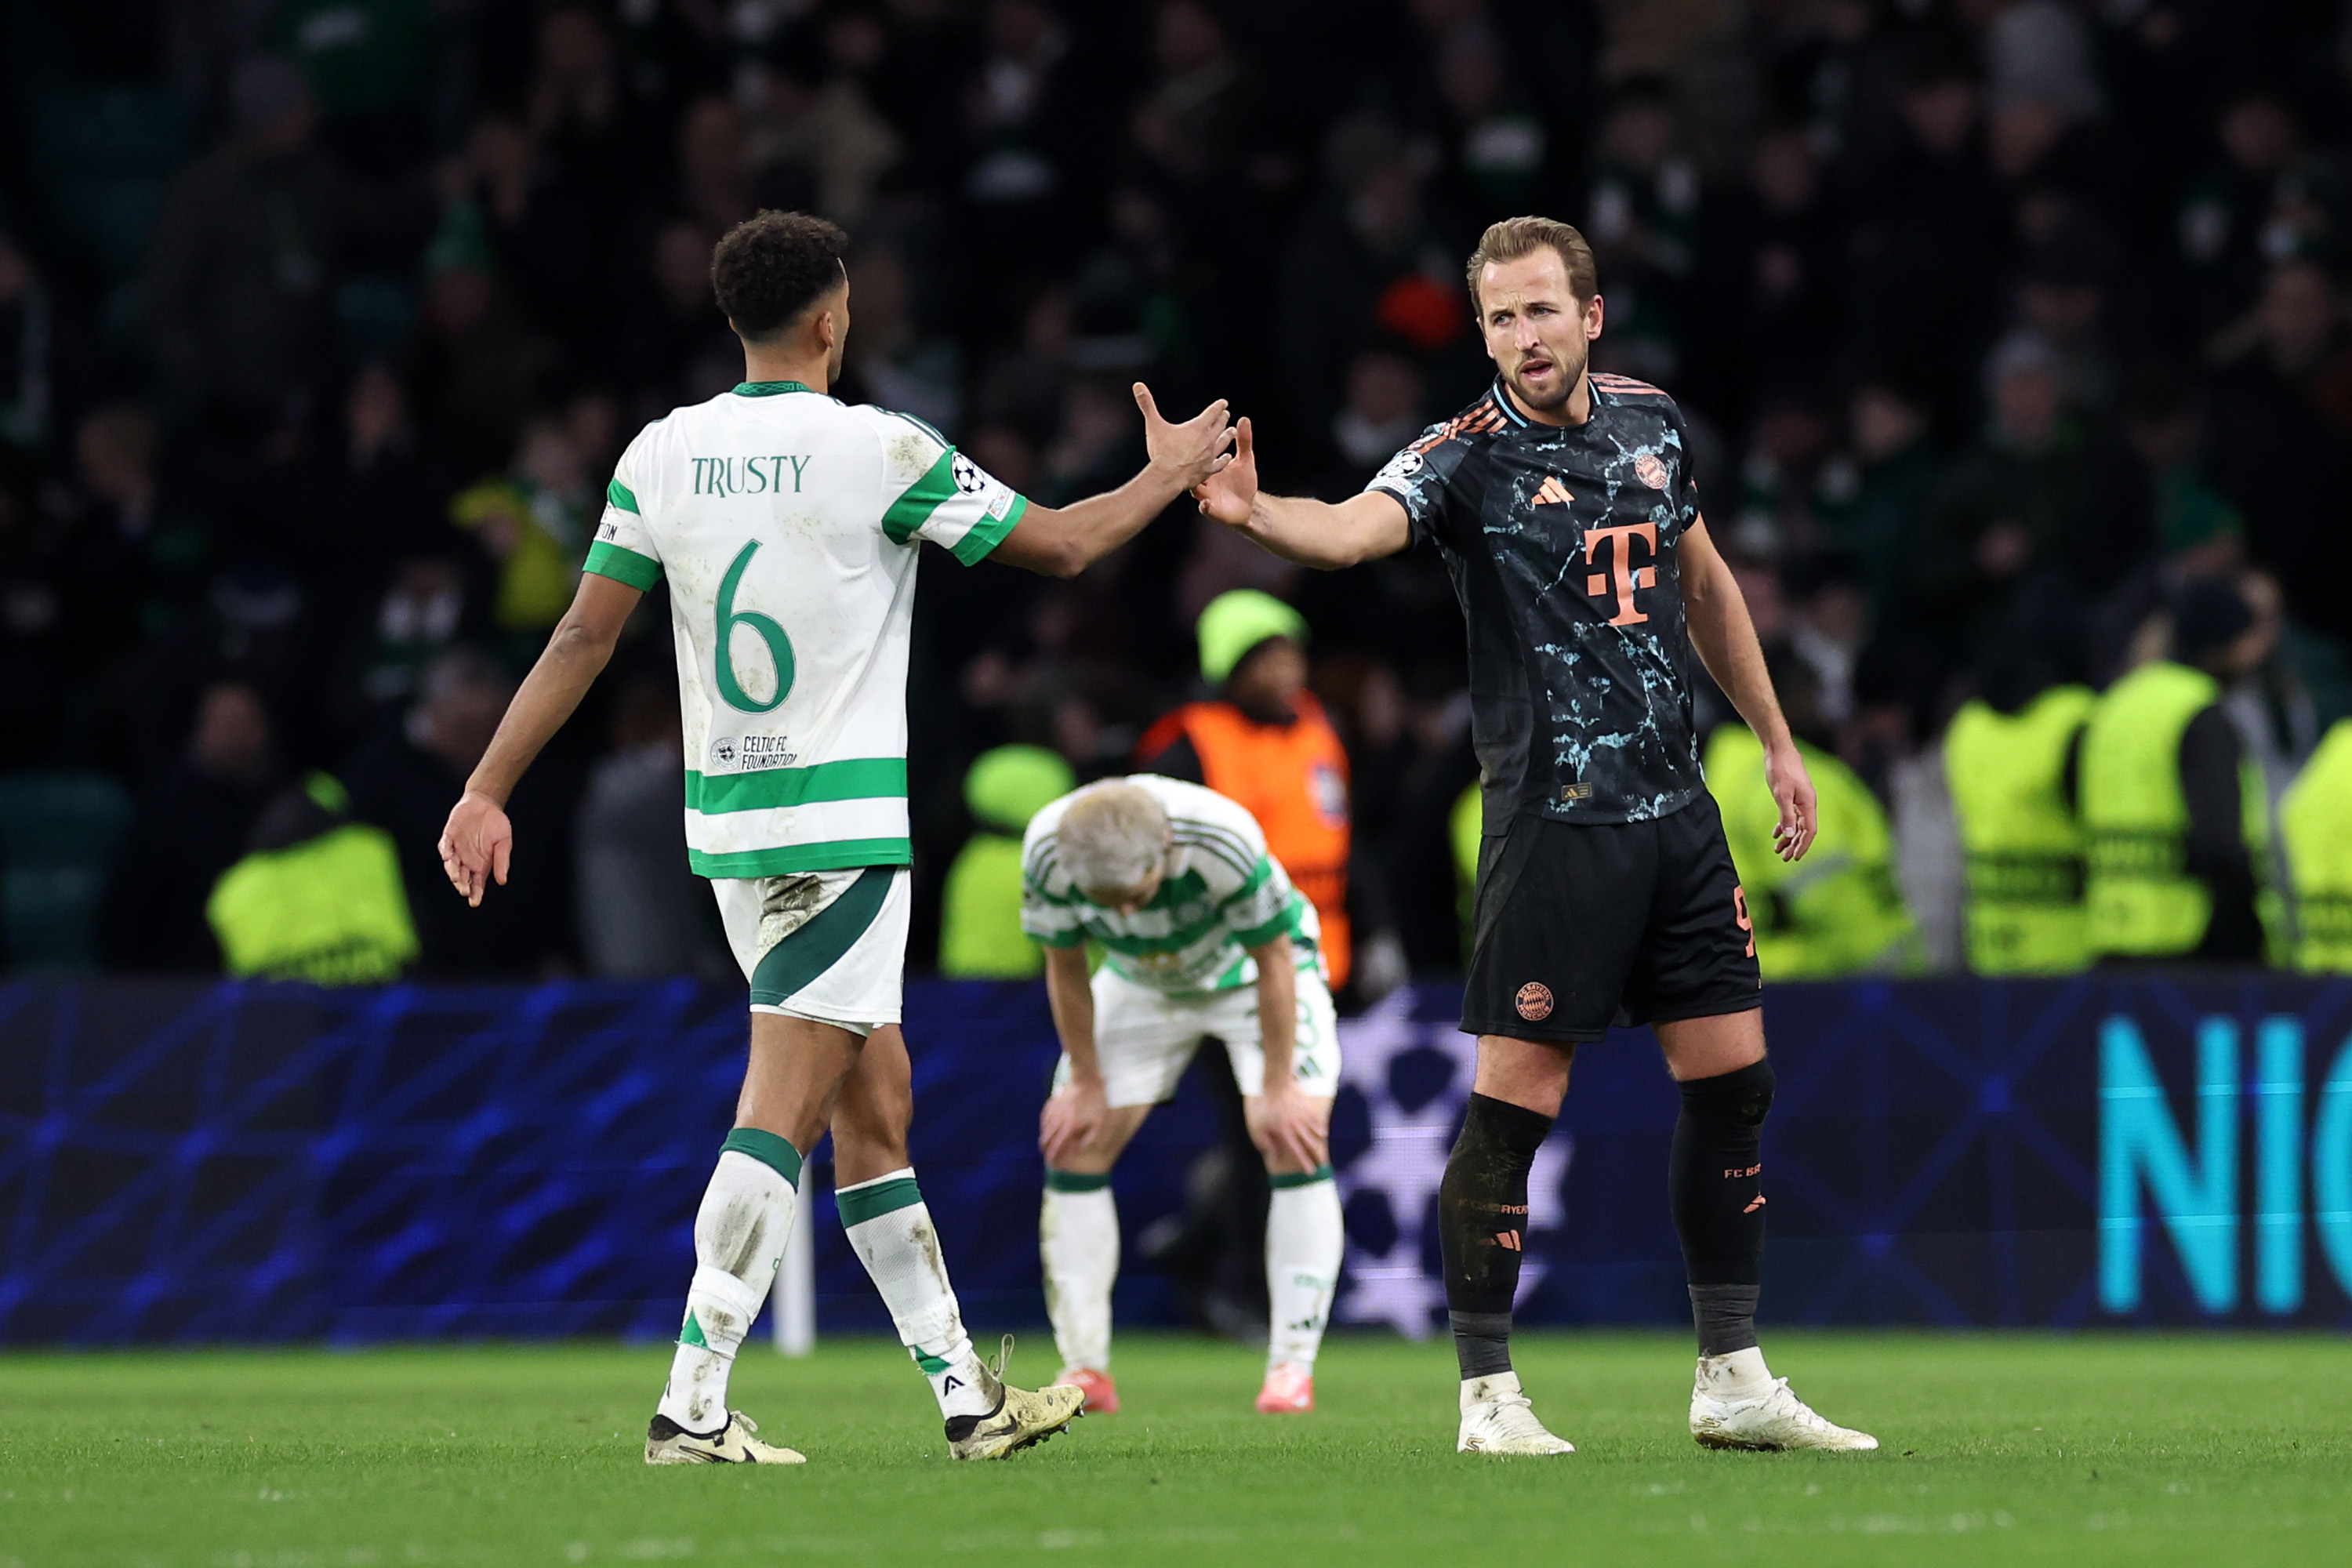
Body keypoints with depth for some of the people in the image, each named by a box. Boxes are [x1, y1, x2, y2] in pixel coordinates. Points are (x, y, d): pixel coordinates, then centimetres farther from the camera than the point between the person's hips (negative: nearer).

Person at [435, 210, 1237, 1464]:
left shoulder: (663, 454, 3)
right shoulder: (881, 451, -10)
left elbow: (583, 636, 3)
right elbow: (1062, 547, -1)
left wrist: (487, 793, 8)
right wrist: (1169, 476, 17)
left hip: (723, 822, 6)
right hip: (843, 824, -6)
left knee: (875, 1104, 13)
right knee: (781, 1114, -8)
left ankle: (964, 1394, 18)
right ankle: (691, 1407, -14)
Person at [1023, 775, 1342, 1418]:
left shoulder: (1225, 841, -42)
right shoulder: (1047, 851, -33)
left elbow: (1274, 962, -26)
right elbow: (1066, 969, -14)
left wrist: (1277, 1089, -18)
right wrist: (1086, 1085, -6)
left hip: (1252, 973, -3)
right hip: (1142, 987, 3)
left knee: (1295, 1140, -18)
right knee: (1075, 1142, -6)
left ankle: (1293, 1366, -12)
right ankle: (1085, 1370, 0)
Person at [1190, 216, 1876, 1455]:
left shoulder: (1654, 423, 7)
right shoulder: (1467, 457, -11)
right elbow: (1353, 528, -31)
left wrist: (1775, 740, 24)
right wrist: (1255, 512, -52)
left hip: (1677, 810, 6)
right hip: (1552, 822, -6)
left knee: (1733, 1083, 8)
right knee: (1514, 1105, -8)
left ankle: (1733, 1382, 18)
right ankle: (1488, 1396, 3)